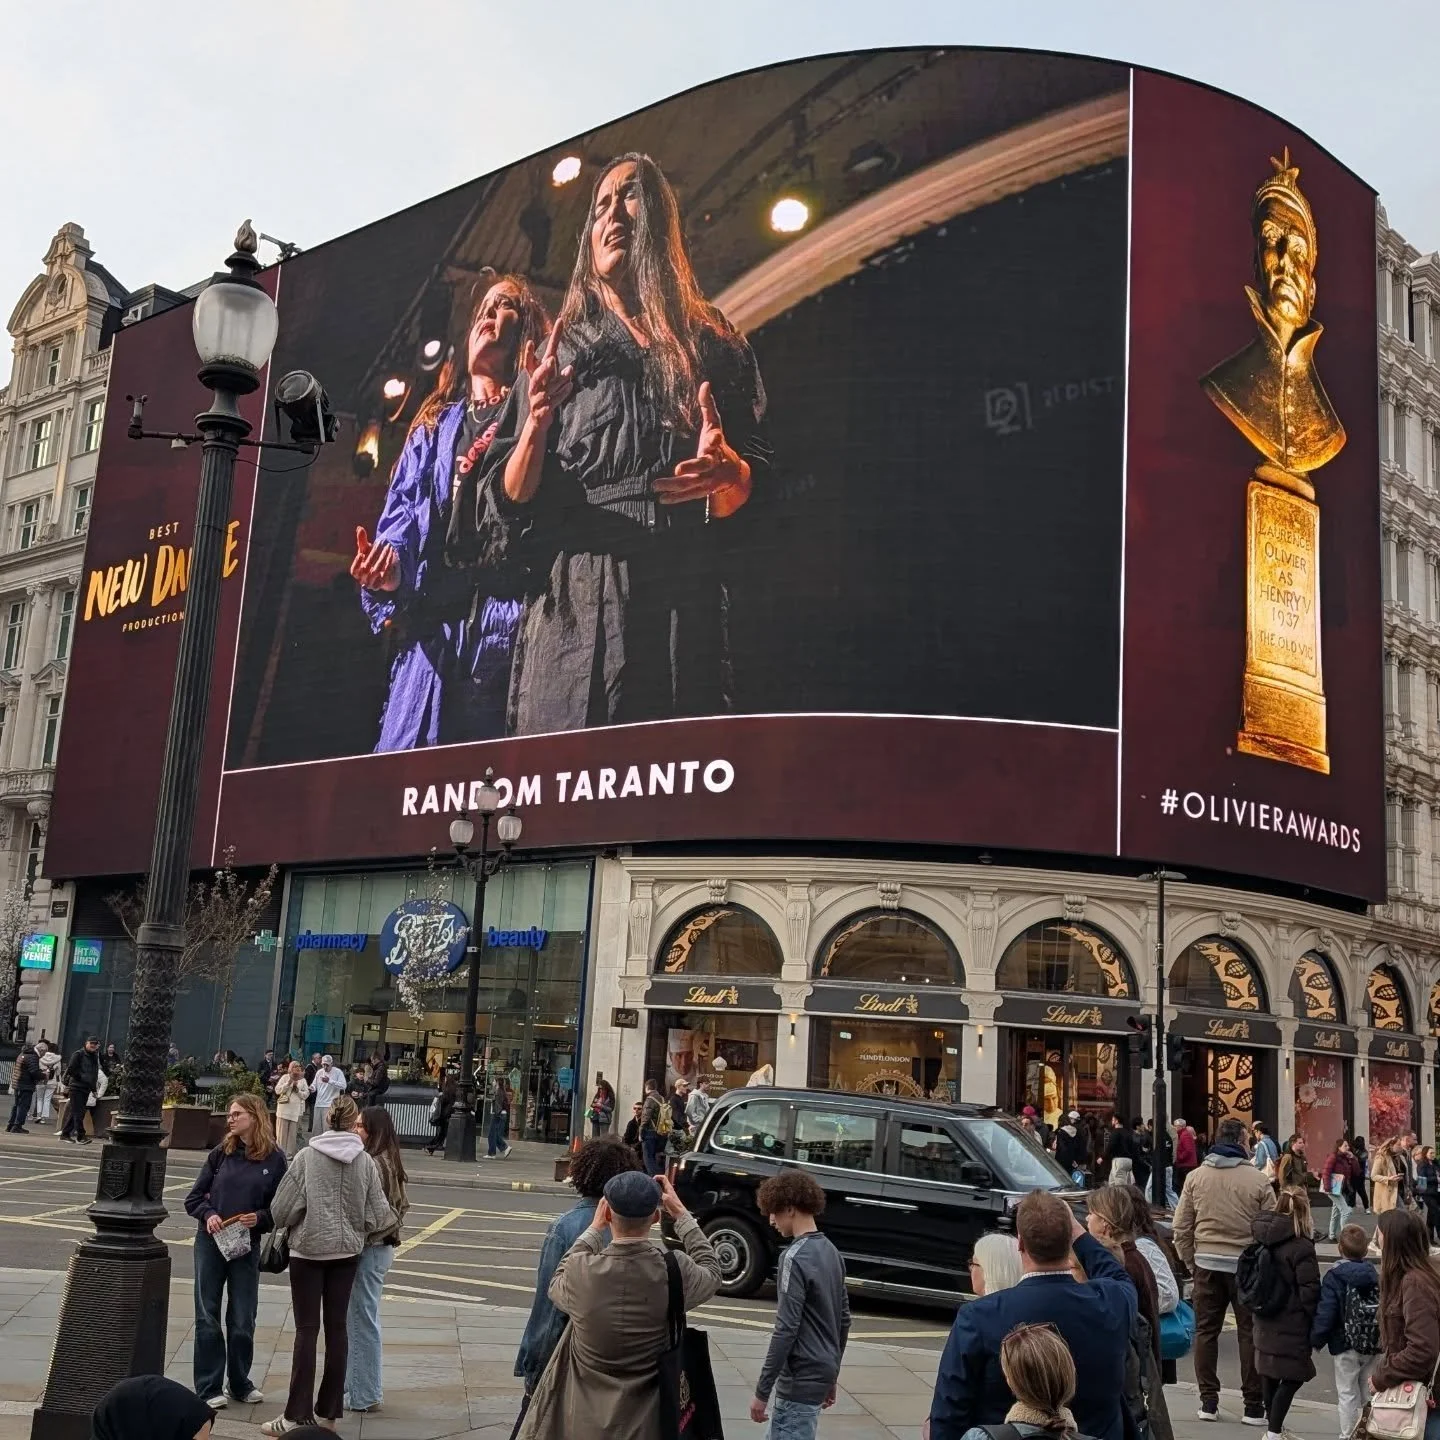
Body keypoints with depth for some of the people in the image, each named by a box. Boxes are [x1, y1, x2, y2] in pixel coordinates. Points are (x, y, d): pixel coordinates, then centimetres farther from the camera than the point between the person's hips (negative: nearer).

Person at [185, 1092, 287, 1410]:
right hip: (210, 1242, 1)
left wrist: (260, 1218, -18)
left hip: (247, 1246, -1)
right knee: (208, 1318, 4)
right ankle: (210, 1387, 13)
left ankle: (239, 1382, 25)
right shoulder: (221, 1153, 0)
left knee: (243, 1320, 7)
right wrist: (208, 1214, -14)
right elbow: (193, 1198, 4)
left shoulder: (275, 1158, -5)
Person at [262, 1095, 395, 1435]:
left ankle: (297, 1415, 2)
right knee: (337, 1327, 10)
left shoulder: (307, 1156, -11)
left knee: (307, 1329, 2)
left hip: (308, 1249, -2)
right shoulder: (366, 1162, -5)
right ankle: (329, 1411, 17)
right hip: (347, 1251, 2)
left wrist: (292, 1226, 12)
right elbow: (378, 1215, -3)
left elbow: (282, 1208, -10)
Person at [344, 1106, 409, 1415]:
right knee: (364, 1320, 19)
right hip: (383, 1246, 10)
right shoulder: (392, 1161, 9)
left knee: (361, 1322, 1)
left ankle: (363, 1395, 9)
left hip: (368, 1249, -10)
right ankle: (365, 1388, 30)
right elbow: (401, 1205, 15)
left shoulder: (372, 1164, -21)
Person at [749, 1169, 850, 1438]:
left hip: (800, 1379, -9)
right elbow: (844, 1320, 15)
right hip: (821, 1373, 9)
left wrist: (762, 1390, -16)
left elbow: (786, 1329, -21)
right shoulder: (831, 1251, 9)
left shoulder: (795, 1257, -18)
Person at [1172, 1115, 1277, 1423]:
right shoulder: (1258, 1181, -8)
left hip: (1206, 1263, 2)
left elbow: (1181, 1228, 2)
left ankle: (1208, 1400, 15)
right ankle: (1253, 1405, 12)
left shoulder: (1196, 1177, 1)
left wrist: (1191, 1263, 13)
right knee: (1249, 1333, 7)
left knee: (1206, 1331, 11)